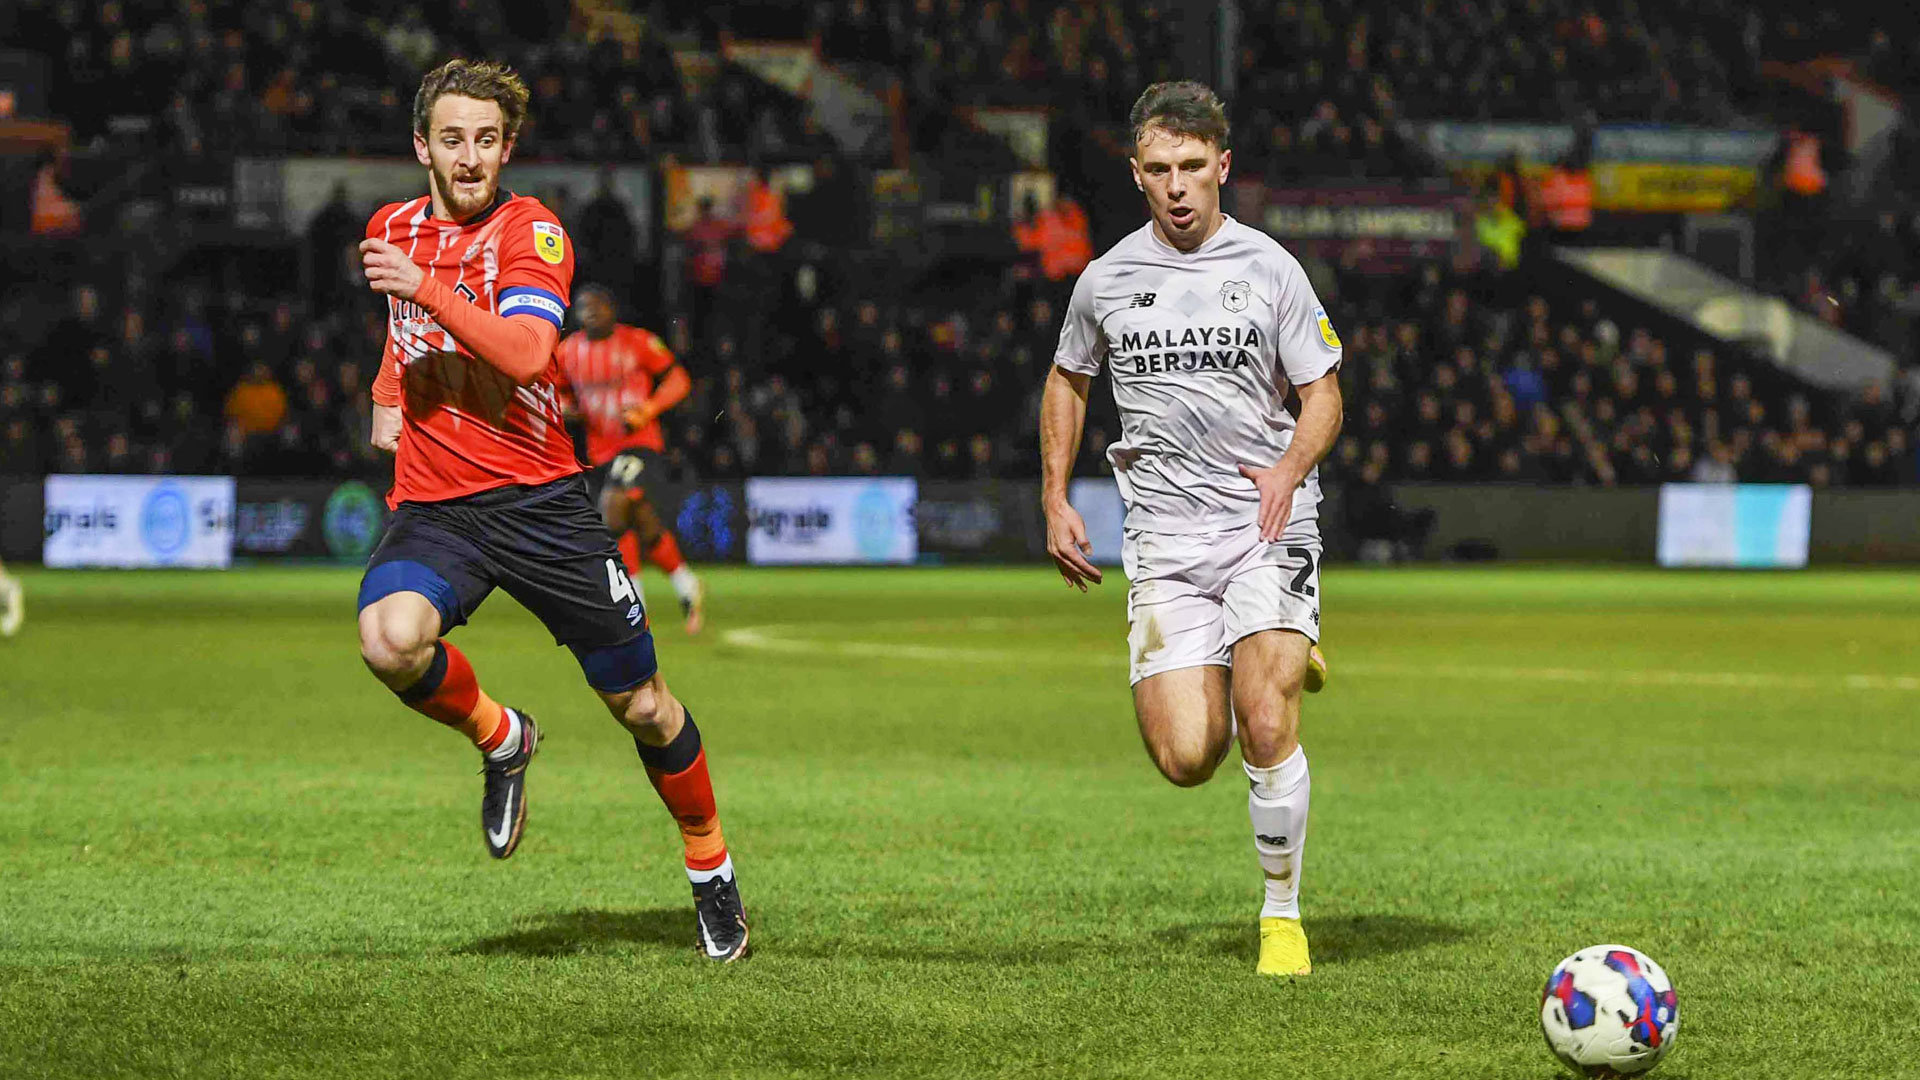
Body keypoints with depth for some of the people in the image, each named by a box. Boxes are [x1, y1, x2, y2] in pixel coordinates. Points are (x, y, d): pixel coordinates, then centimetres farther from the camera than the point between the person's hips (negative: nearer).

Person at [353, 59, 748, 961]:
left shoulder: (530, 230, -8)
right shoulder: (393, 229, 8)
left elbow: (525, 352, -26)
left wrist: (424, 286, -27)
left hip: (537, 496, -3)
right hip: (433, 503, 3)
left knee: (640, 703, 3)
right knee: (391, 639, -30)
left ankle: (709, 865, 28)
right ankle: (501, 739, 1)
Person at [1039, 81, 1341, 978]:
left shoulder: (1270, 268, 0)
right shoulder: (1107, 280, 6)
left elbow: (1322, 395, 4)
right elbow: (1067, 382, 23)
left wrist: (1290, 466, -16)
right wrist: (1055, 502, 14)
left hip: (1266, 525, -2)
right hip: (1165, 537, 2)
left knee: (1264, 728, -19)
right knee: (1185, 759, -8)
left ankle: (1282, 911, 1)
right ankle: (1276, 663, 27)